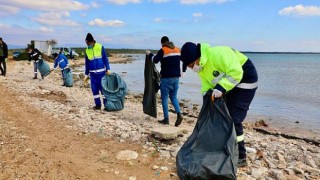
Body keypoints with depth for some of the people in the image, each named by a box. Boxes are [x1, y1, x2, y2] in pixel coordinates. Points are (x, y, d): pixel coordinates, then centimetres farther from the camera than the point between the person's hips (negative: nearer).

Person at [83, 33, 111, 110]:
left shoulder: (100, 47, -5)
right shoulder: (87, 50, 6)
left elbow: (105, 59, -3)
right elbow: (87, 63, 14)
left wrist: (108, 69, -10)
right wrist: (86, 75, 14)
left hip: (101, 72, -4)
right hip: (93, 73, 4)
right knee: (94, 90, 5)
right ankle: (98, 104, 15)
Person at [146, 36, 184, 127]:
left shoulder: (163, 50, -8)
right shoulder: (177, 50, 10)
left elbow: (155, 60, -12)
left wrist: (149, 54, 5)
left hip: (166, 78, -6)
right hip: (176, 77, 6)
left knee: (164, 98, 4)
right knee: (173, 97, 15)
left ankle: (166, 119, 5)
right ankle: (179, 114, -4)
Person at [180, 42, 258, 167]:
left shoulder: (217, 53, -31)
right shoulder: (201, 67, -1)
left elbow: (236, 72, -35)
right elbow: (207, 85, 4)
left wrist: (221, 88, -39)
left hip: (245, 81, -9)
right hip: (230, 86, 9)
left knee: (233, 120, -12)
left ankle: (240, 157, 1)